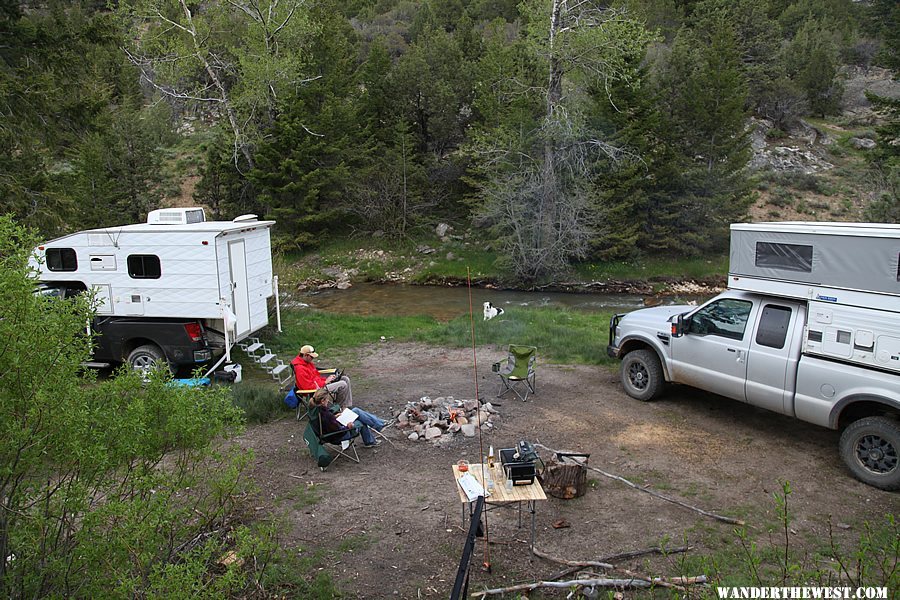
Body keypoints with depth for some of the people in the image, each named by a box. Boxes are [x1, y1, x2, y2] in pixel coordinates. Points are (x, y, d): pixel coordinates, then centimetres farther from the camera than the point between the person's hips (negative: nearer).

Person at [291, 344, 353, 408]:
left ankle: (348, 406, 7)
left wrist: (326, 379, 0)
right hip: (317, 389, -10)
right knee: (343, 385, -18)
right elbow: (309, 386, -25)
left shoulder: (308, 362, 7)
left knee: (346, 379, 4)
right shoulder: (300, 369, -24)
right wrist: (325, 382, -17)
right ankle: (341, 407, 4)